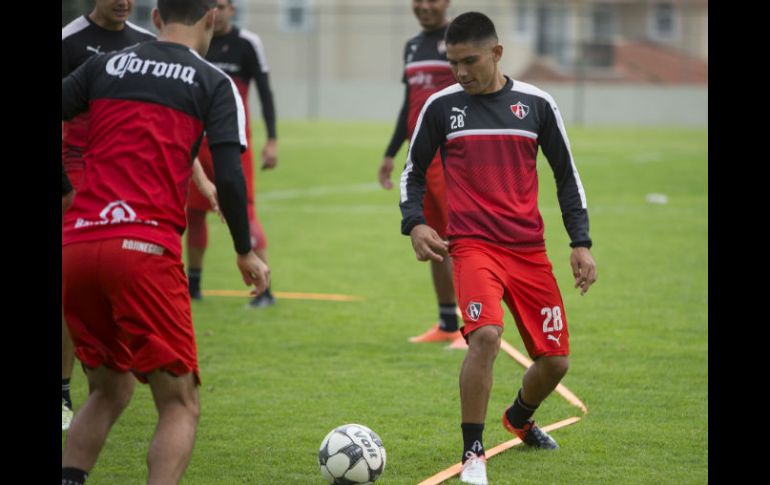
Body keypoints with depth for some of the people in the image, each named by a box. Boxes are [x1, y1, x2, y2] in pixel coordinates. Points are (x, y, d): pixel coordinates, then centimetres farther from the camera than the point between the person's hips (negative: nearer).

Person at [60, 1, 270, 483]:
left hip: (74, 246, 5)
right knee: (181, 404, 2)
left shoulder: (105, 65, 17)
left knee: (109, 392, 22)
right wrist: (246, 253, 9)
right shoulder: (214, 83, 7)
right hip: (144, 248, -5)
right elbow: (229, 177, -3)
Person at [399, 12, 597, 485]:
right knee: (486, 335, -28)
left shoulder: (536, 104, 3)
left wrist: (581, 242, 4)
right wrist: (414, 223, -5)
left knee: (555, 360, 6)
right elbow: (413, 172, 12)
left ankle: (520, 418, 40)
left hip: (530, 249, 3)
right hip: (472, 245, -3)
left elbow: (567, 175, 11)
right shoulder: (441, 106, 1)